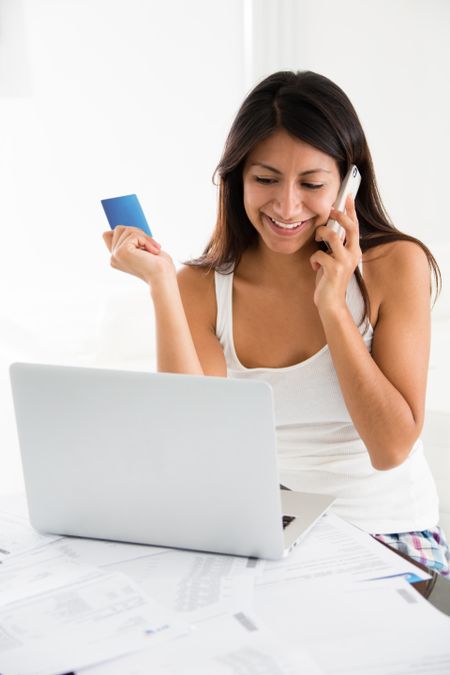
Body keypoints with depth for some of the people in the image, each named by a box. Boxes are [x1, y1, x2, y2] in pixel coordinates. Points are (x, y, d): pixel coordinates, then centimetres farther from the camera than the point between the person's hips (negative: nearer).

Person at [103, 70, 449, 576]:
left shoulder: (395, 266, -7)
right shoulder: (201, 287, -2)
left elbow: (391, 449, -12)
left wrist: (332, 306, -17)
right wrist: (160, 284, -18)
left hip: (387, 533, -2)